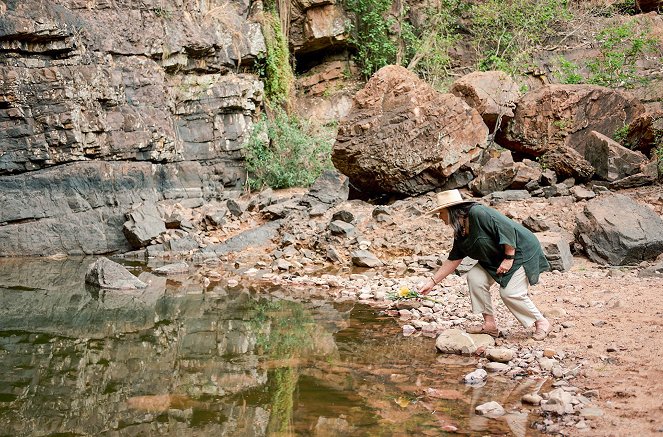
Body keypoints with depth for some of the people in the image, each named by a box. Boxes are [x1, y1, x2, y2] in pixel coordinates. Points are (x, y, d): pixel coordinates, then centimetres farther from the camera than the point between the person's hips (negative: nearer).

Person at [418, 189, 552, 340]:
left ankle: (541, 322, 6)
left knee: (510, 293, -16)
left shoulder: (478, 213, -26)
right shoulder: (460, 233, 3)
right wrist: (432, 282, 4)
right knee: (475, 277, -7)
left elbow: (507, 229, -28)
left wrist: (509, 258, -24)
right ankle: (490, 324, 1)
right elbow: (453, 260, 7)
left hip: (520, 252, -9)